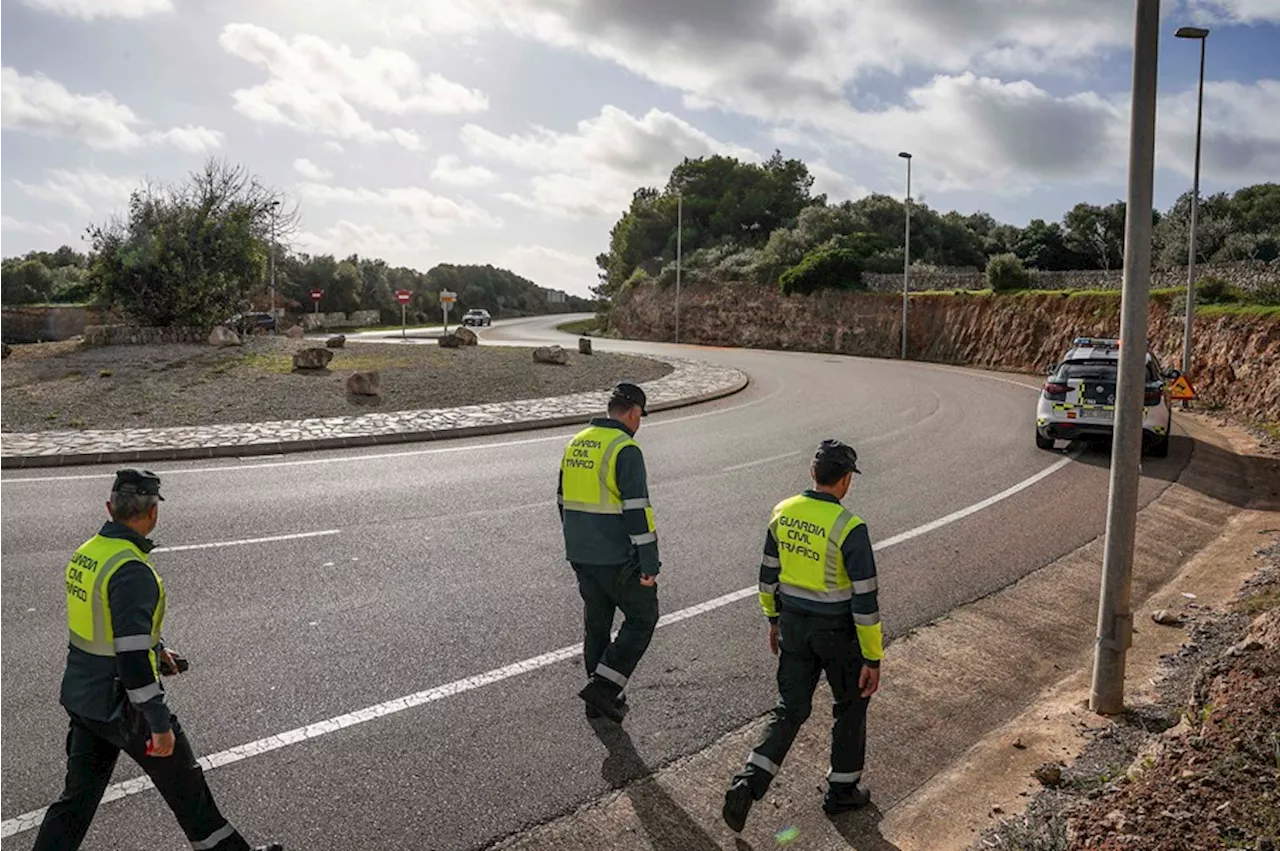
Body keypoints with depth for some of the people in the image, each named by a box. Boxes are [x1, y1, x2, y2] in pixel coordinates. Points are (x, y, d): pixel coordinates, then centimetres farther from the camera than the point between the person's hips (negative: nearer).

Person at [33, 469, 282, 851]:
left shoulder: (86, 553, 2)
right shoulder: (132, 570, -26)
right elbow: (132, 657, -28)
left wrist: (157, 648, 24)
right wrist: (160, 723, -22)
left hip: (80, 698, 8)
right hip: (120, 706, -8)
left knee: (80, 793, 19)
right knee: (183, 782, 10)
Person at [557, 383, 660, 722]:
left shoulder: (576, 444, 10)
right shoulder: (626, 450, -16)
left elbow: (565, 502, 17)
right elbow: (637, 511, -20)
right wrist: (650, 564, -16)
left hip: (580, 555, 8)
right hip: (616, 558, -8)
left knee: (596, 621, 17)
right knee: (642, 617, 9)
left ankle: (600, 700, 26)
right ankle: (603, 687, 2)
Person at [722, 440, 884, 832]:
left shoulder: (783, 513, -4)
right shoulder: (849, 528, -21)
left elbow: (768, 574, 7)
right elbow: (865, 599, -19)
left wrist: (773, 619, 20)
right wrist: (873, 659, -11)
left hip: (794, 624, 5)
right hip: (837, 631, -4)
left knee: (790, 707, 15)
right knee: (851, 706, 20)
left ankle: (747, 784, 3)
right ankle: (842, 791, 32)